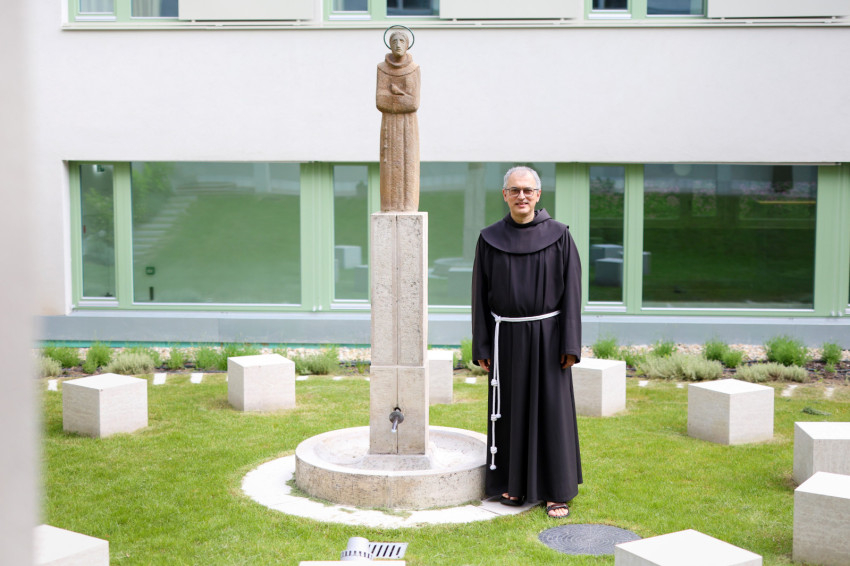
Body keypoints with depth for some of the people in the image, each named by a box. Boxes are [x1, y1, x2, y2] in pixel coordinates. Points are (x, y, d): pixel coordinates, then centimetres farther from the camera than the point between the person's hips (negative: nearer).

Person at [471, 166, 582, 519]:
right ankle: (514, 483, 23)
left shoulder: (558, 236, -4)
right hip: (507, 337, 2)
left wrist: (571, 344, -10)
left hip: (547, 335, -2)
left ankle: (556, 490, 12)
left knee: (551, 410, 2)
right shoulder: (490, 239, 1)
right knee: (510, 410, 8)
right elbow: (481, 294, 4)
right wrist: (481, 347, 0)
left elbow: (571, 291, -4)